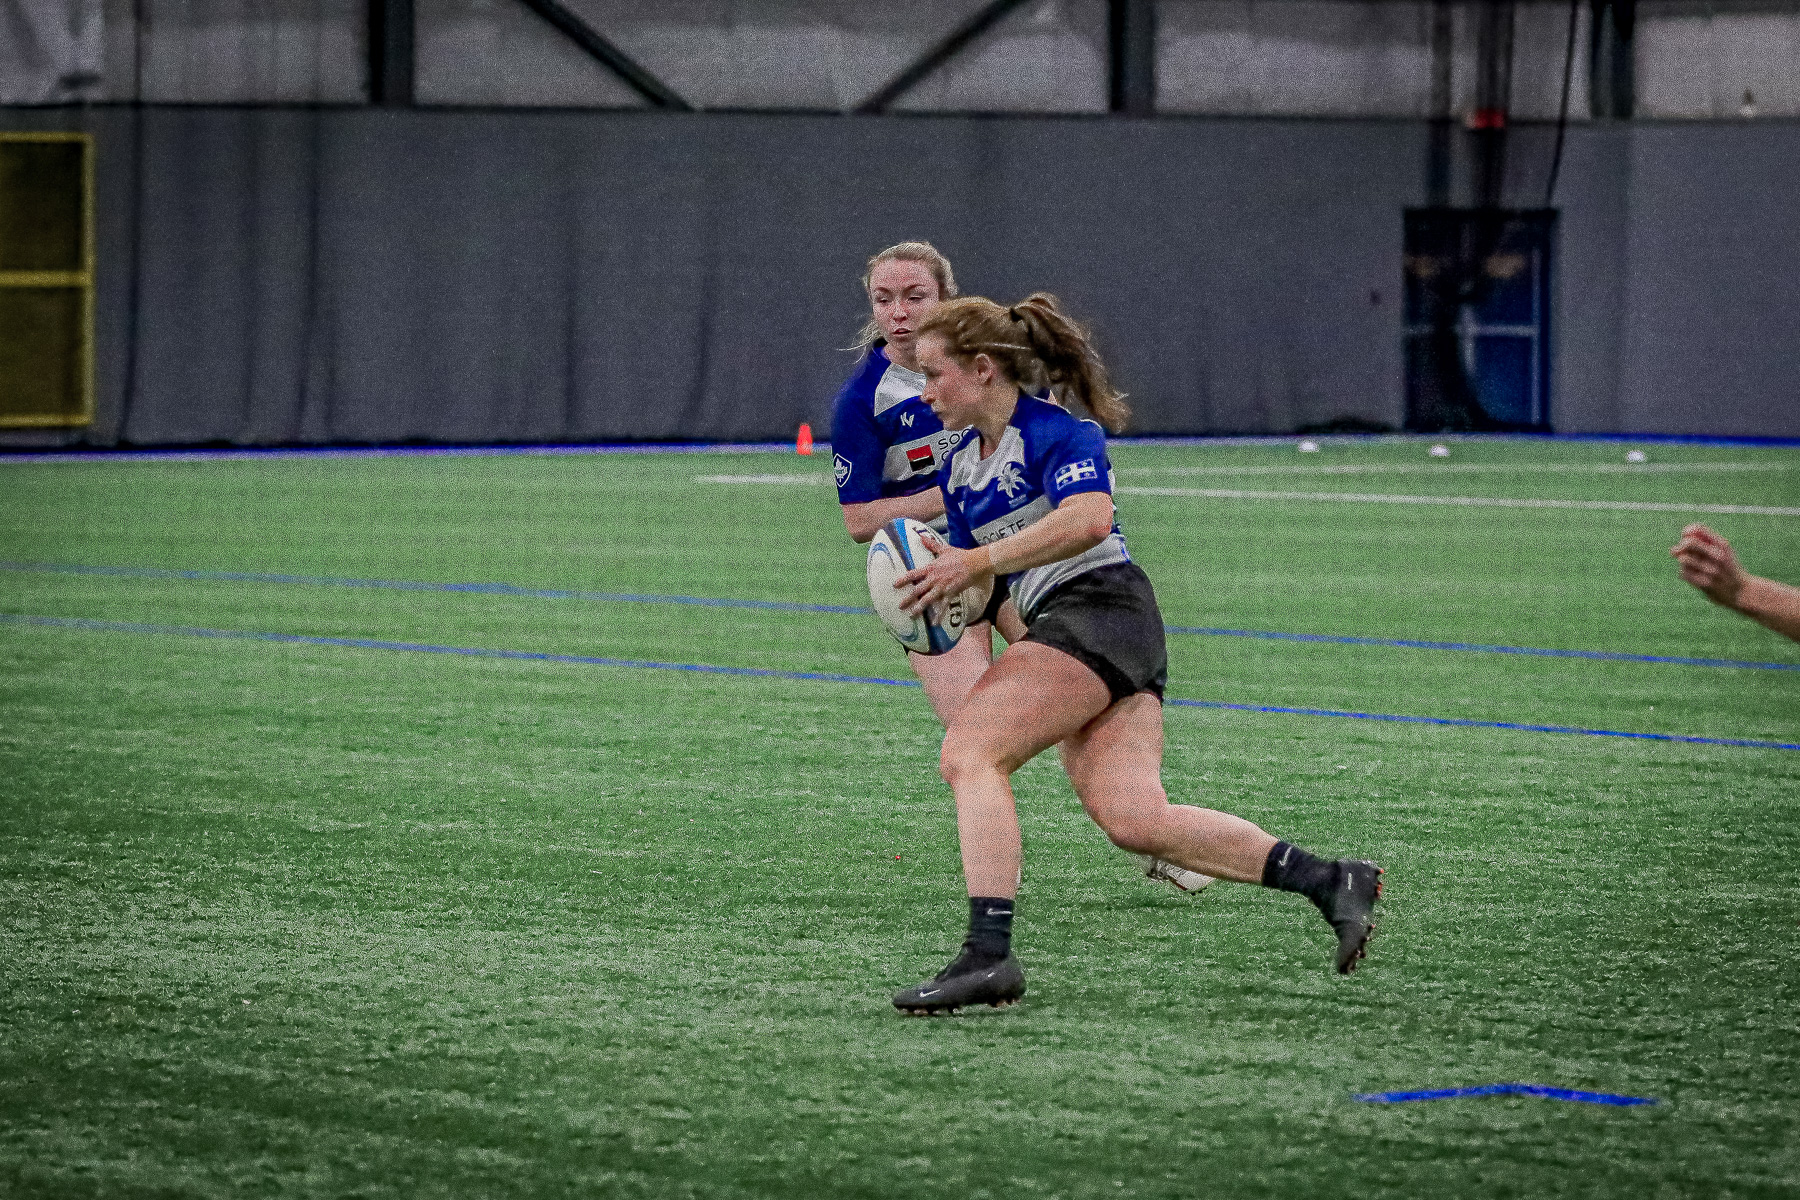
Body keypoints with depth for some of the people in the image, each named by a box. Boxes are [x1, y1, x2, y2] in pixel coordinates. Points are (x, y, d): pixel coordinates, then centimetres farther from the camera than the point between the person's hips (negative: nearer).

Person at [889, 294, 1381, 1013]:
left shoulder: (1054, 431, -7)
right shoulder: (960, 466, 21)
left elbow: (1088, 520, -24)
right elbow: (971, 566, 23)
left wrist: (976, 561, -23)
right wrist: (938, 583, -1)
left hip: (1099, 612, -9)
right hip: (1061, 626, 9)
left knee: (969, 752, -19)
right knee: (1133, 818, -6)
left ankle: (988, 954, -28)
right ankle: (1330, 882, -1)